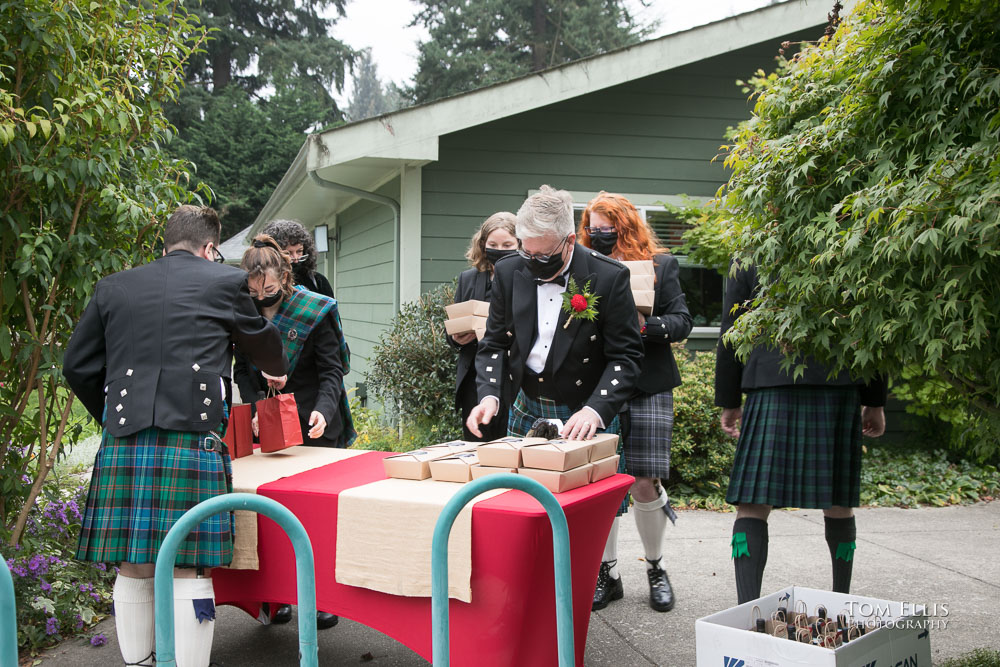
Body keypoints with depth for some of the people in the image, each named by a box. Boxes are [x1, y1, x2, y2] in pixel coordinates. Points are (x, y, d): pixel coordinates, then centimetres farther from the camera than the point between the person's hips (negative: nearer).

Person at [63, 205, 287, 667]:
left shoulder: (114, 287, 15)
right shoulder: (224, 282, 7)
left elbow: (78, 366, 16)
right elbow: (262, 341, 24)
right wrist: (277, 370, 45)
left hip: (124, 442, 4)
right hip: (192, 440, -4)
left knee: (133, 568, 12)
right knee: (189, 571, -1)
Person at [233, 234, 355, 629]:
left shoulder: (315, 311, -9)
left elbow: (331, 371, -9)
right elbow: (242, 371, 7)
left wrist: (323, 410, -27)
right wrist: (255, 411, -11)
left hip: (315, 430, -3)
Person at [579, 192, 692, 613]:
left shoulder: (661, 265, 7)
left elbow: (682, 321, 1)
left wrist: (644, 326, -16)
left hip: (648, 389, -1)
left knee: (645, 484, -2)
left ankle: (655, 568, 19)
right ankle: (607, 572, 17)